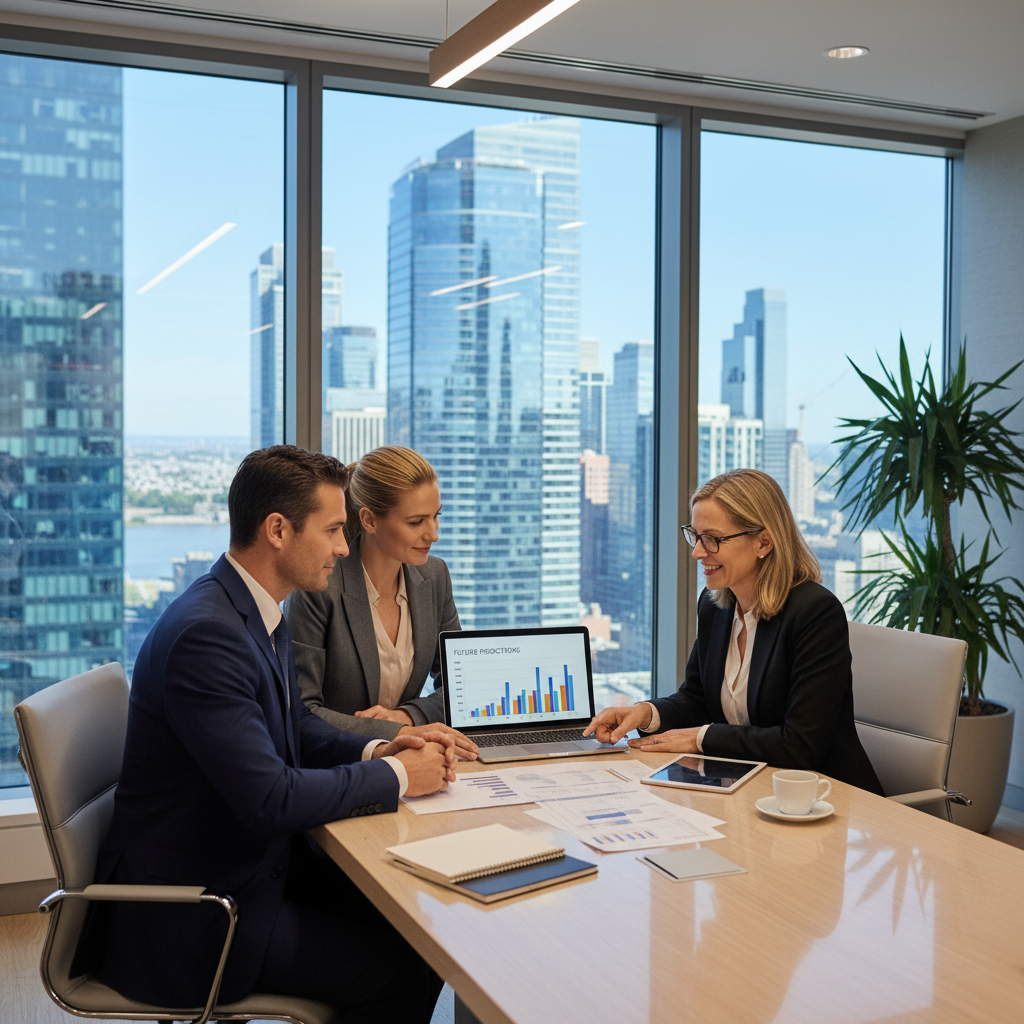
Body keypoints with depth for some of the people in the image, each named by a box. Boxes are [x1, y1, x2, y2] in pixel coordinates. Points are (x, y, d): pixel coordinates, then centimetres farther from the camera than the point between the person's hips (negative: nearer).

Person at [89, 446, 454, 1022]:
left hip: (257, 862, 9)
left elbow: (296, 729, 17)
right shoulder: (206, 633, -26)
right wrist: (394, 775, -16)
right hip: (186, 916, -9)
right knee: (402, 971, -14)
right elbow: (270, 797, -28)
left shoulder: (262, 613, 6)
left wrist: (378, 750, -1)